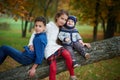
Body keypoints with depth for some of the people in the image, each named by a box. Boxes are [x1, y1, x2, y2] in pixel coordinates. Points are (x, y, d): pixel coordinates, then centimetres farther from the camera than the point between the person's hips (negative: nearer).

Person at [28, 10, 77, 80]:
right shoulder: (49, 26, -1)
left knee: (67, 54, -26)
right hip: (48, 49, -5)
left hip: (56, 46, 5)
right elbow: (36, 33, -1)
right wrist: (31, 44, -9)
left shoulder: (59, 28, 19)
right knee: (53, 68, -23)